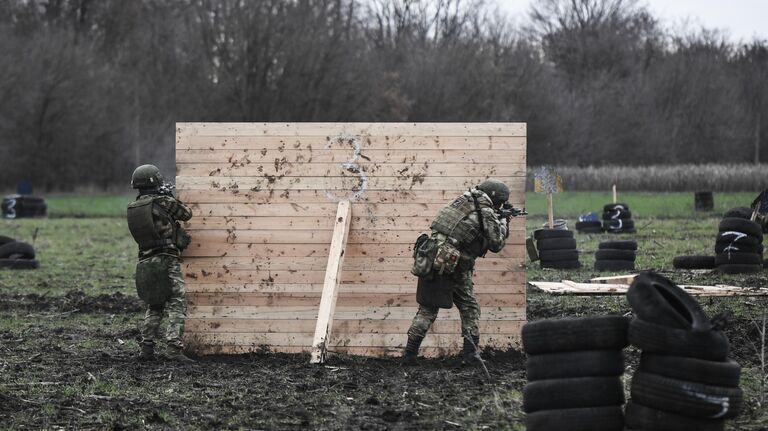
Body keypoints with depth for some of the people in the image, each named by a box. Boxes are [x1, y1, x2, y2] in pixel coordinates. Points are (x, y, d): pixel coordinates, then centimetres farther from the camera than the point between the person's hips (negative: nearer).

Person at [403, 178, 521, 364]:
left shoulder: (464, 201, 12)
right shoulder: (486, 212, -7)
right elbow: (496, 244, 4)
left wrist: (499, 217, 28)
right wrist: (503, 221, 19)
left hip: (432, 260, 6)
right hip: (453, 268, -6)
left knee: (427, 310, 10)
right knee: (469, 309, 13)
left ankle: (409, 354, 5)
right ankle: (470, 353, 11)